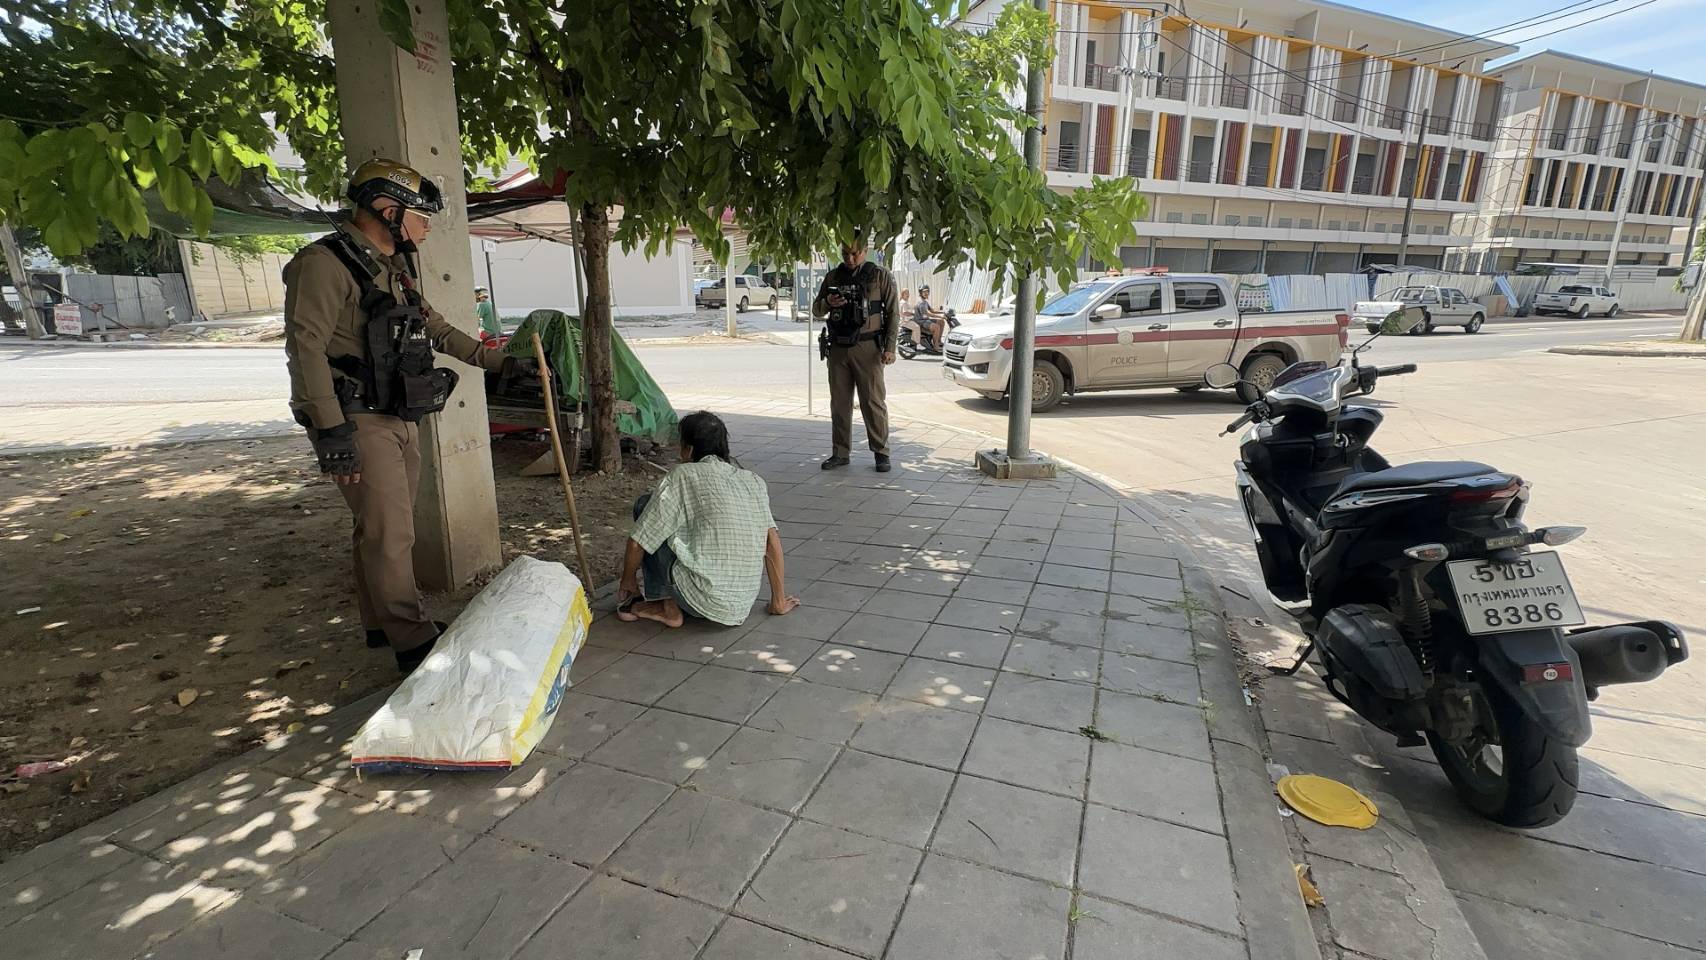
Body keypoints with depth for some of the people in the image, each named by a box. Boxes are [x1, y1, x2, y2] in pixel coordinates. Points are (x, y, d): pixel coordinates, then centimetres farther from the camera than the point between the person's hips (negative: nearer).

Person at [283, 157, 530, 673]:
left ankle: (383, 623, 30)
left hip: (399, 419, 9)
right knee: (389, 534, -6)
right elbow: (306, 347, -20)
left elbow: (437, 329, 25)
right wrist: (333, 432, -25)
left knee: (386, 528, 17)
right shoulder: (325, 263, -14)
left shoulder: (395, 268, 14)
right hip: (359, 423, -9)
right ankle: (413, 641, 3)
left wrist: (497, 360, 25)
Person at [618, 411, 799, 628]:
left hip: (702, 603, -6)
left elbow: (638, 542, -2)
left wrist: (628, 579, 17)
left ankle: (667, 606, 9)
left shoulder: (683, 476, -4)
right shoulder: (754, 481, 9)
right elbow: (772, 540, 7)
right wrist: (779, 602, 15)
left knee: (645, 506, 7)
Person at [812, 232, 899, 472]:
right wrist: (827, 304, -7)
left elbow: (893, 313, 0)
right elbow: (816, 310, 17)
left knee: (873, 402, -4)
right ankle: (841, 453, 16)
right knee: (839, 403, 7)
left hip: (866, 349, -4)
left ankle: (881, 453, 5)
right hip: (838, 348, 4)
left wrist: (890, 347, -10)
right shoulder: (833, 277, 13)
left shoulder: (880, 276, 2)